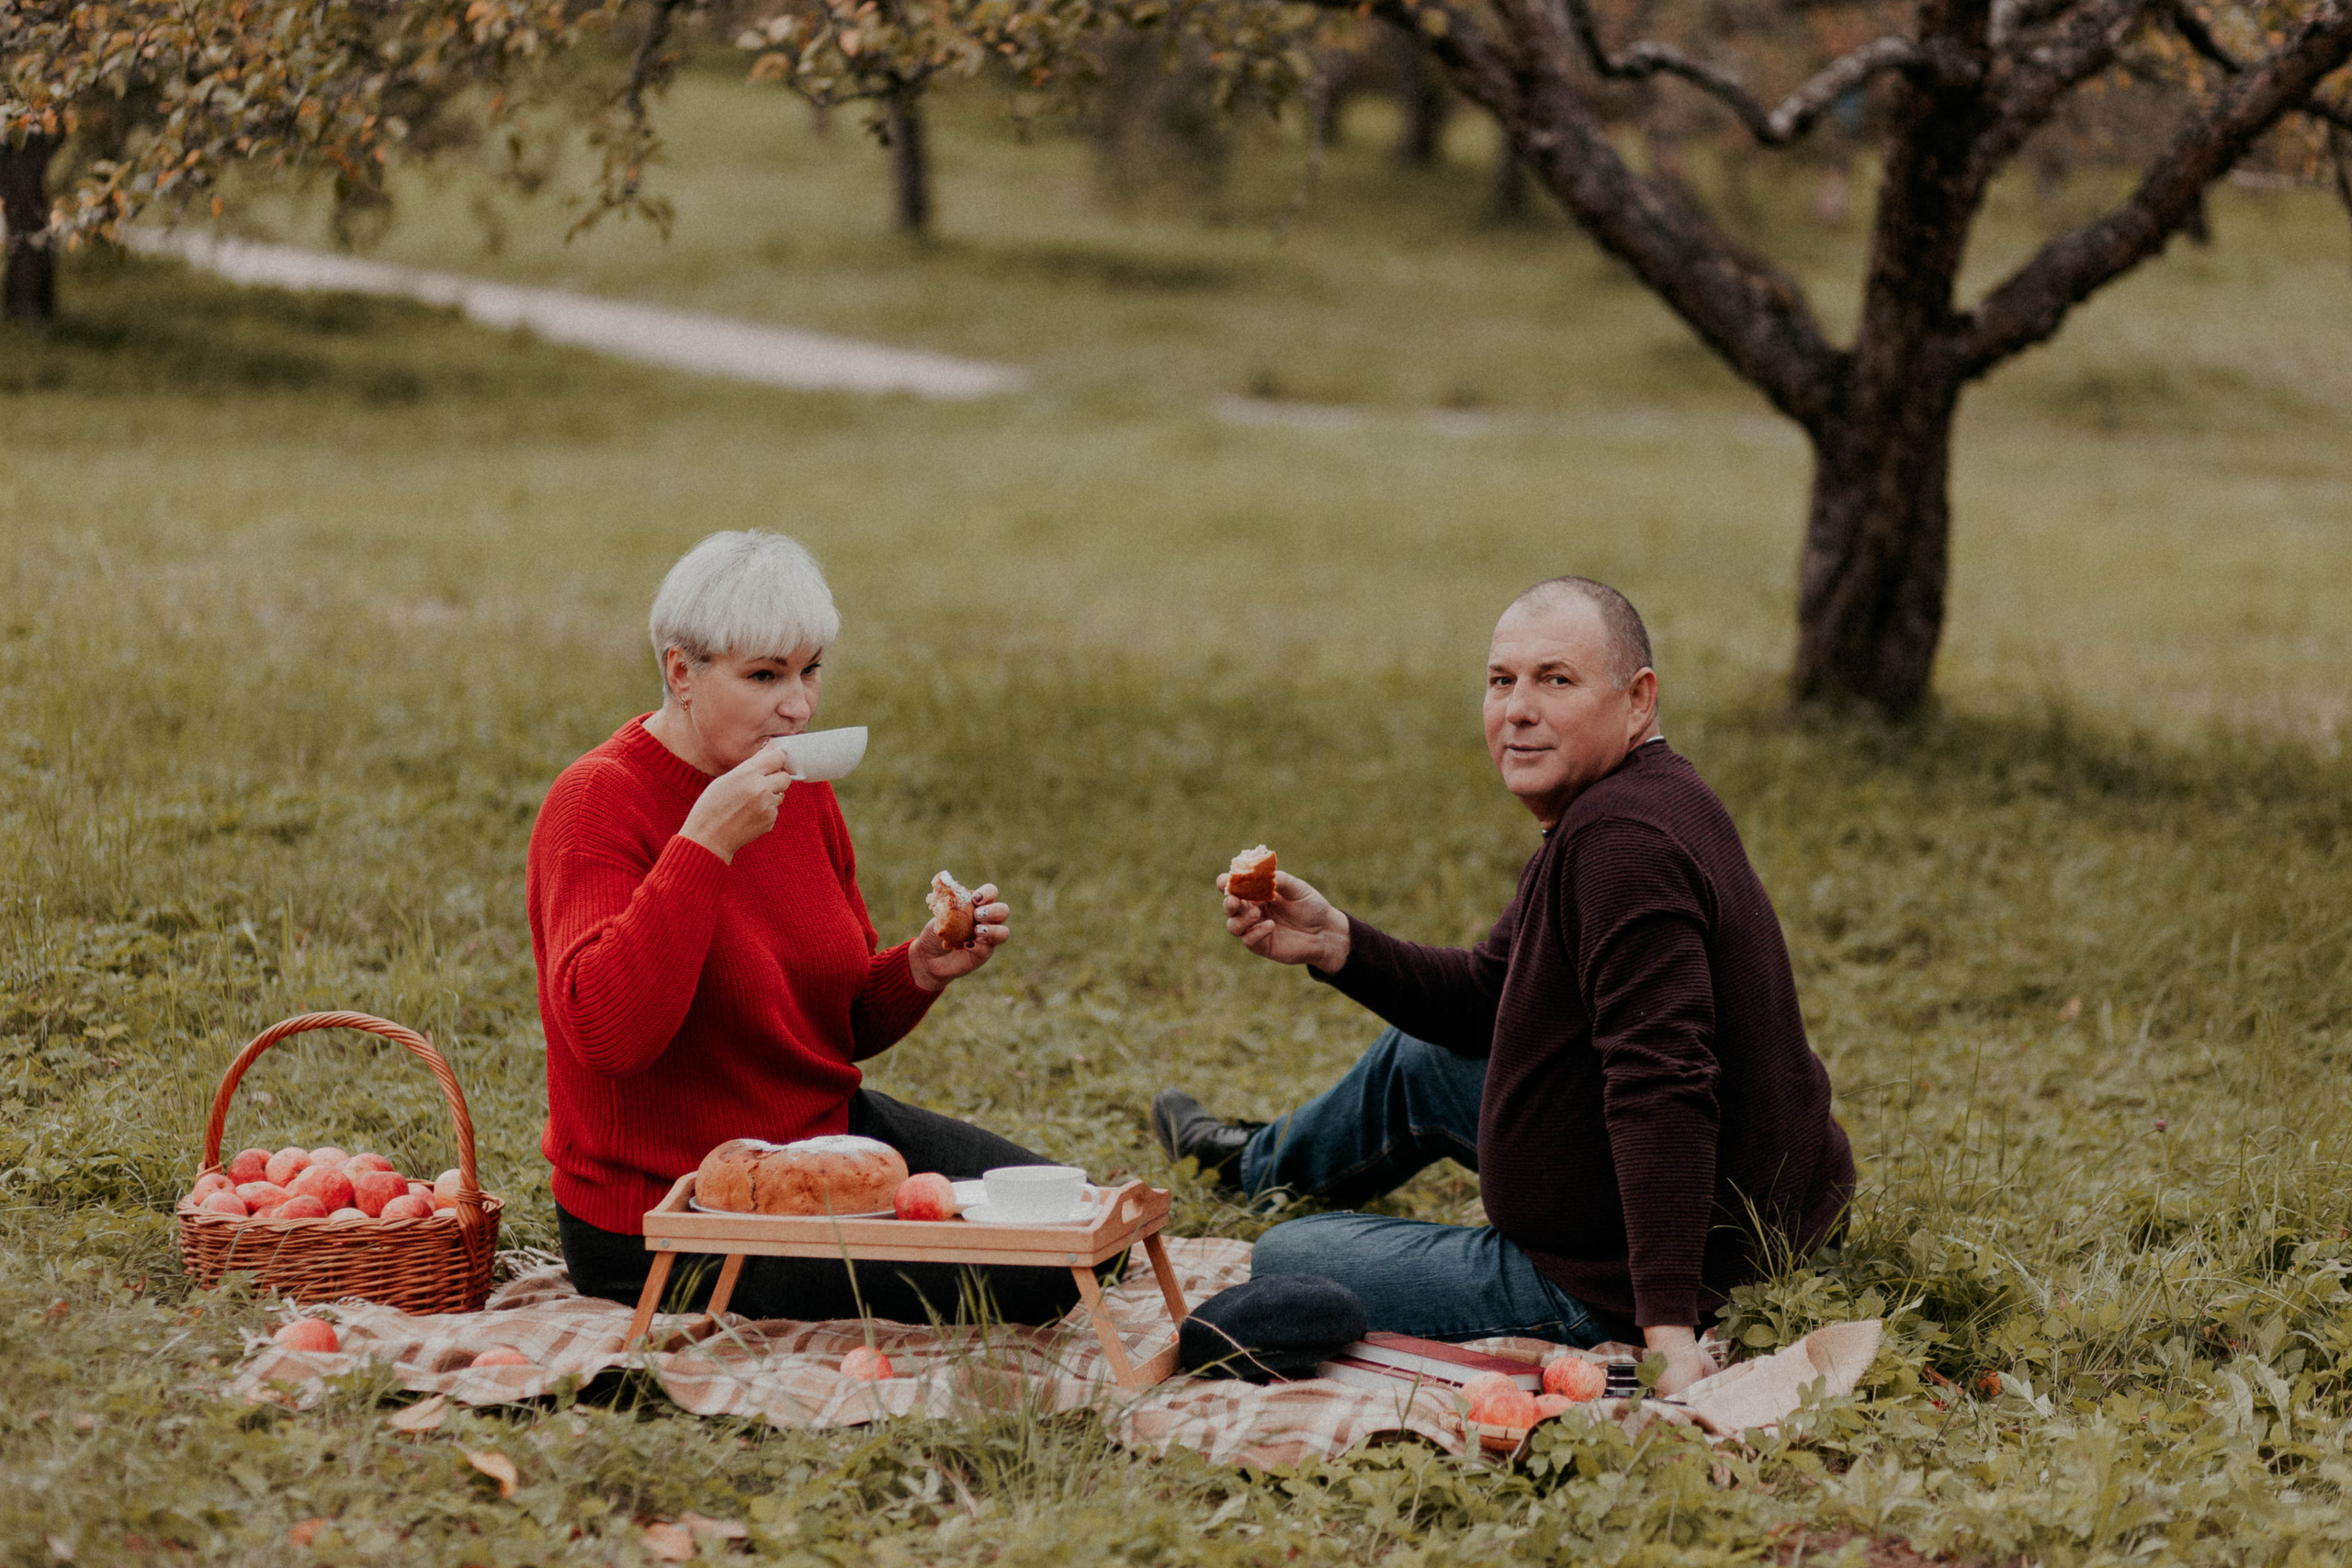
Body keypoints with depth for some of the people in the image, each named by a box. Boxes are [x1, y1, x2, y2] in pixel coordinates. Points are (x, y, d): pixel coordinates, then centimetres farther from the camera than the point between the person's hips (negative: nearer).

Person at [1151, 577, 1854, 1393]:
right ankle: (1260, 1165, 60)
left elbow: (1661, 1086, -38)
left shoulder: (1624, 842, -30)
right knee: (1420, 1055, 32)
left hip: (1610, 1291, -10)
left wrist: (1670, 1328, -42)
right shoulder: (1629, 806, 6)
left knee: (1282, 1262, 6)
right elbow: (1485, 997, 15)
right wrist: (1333, 943, 1)